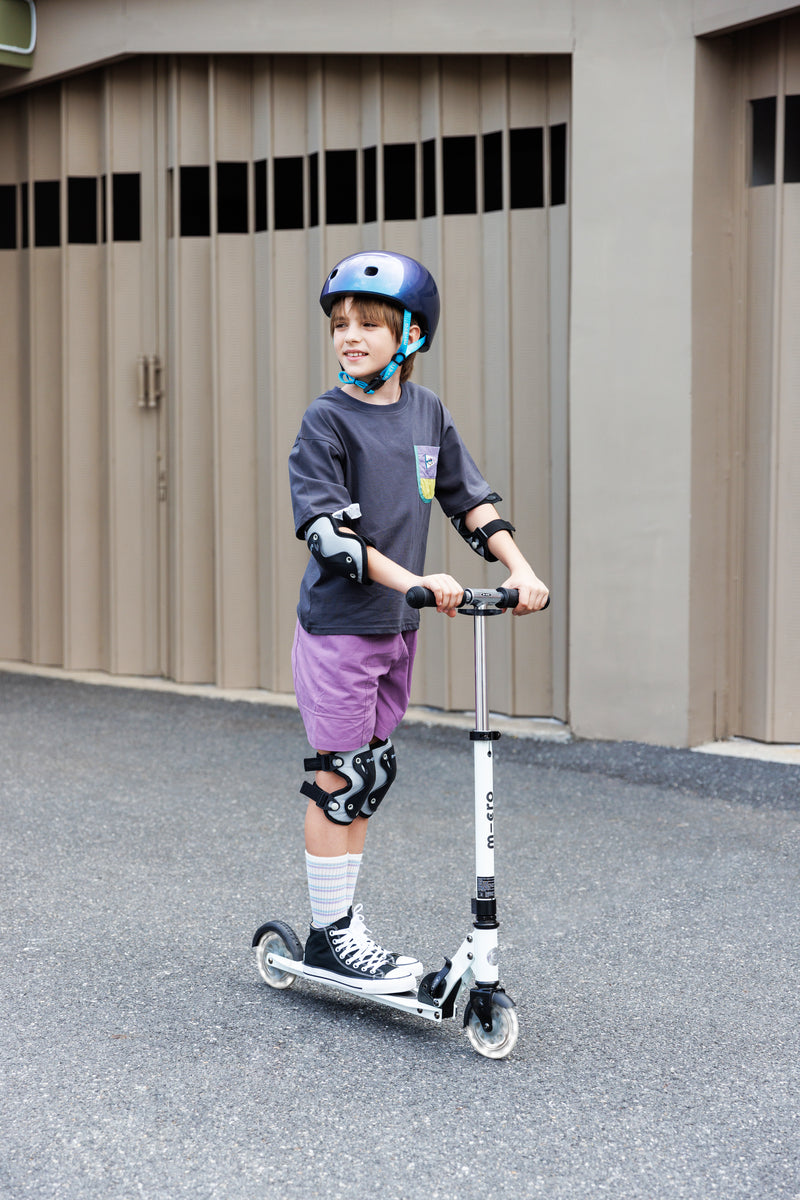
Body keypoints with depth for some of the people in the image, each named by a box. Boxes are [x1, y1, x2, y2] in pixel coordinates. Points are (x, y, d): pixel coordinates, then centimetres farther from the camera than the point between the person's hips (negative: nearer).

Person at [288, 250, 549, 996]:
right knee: (340, 777, -2)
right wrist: (413, 580, -28)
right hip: (338, 625, -6)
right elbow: (327, 529, -18)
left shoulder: (427, 414, 6)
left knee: (369, 776, 12)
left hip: (397, 627, 6)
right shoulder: (326, 421, -11)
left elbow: (470, 500, 10)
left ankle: (344, 925, 23)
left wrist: (518, 567, -4)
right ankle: (329, 935, 10)